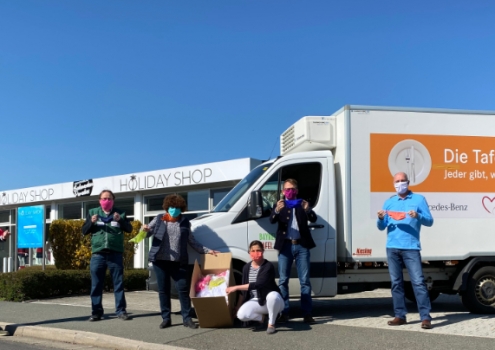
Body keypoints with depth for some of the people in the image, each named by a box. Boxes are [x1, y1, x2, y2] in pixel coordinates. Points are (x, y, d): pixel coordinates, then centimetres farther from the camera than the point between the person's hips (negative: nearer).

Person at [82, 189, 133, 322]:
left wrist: (120, 220, -15)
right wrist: (91, 222, -10)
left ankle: (121, 310, 9)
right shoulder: (93, 212, 11)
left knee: (118, 283, 3)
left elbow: (129, 229, 2)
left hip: (115, 254, -1)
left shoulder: (120, 213, 8)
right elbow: (84, 231, 9)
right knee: (96, 285, 4)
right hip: (98, 254, 1)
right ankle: (96, 312, 12)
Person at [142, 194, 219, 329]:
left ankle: (187, 318, 4)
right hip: (160, 260, 0)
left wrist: (207, 251, 9)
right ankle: (166, 318, 14)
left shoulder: (185, 222, 10)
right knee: (163, 289, 5)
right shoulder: (159, 219, 8)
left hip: (178, 262, 0)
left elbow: (192, 242, 15)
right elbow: (148, 233, 7)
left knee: (183, 289, -3)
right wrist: (145, 229, -17)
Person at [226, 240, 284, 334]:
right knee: (241, 315, -24)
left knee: (272, 296, -41)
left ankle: (271, 324, -15)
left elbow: (258, 284, -29)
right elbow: (244, 288, 9)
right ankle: (261, 317, 8)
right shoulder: (246, 267, 1)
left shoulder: (268, 266, -18)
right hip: (256, 301, 4)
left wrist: (236, 287, -28)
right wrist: (238, 306, 6)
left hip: (270, 300, -4)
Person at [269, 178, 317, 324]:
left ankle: (307, 313, 3)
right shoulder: (279, 205, 10)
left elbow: (313, 219, -3)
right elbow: (272, 220, -8)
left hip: (302, 245, 0)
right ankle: (284, 313, 8)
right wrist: (277, 210, -29)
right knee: (283, 280, 2)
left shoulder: (302, 205, 11)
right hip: (285, 245, 0)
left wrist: (308, 209, -24)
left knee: (305, 280, 0)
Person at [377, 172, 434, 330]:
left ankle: (425, 317, -6)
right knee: (396, 283, 6)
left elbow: (429, 221, 1)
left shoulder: (419, 199, 6)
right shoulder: (389, 202, 15)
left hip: (411, 247, -4)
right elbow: (381, 227, 13)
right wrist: (381, 218, -9)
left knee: (418, 282, -8)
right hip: (392, 248, 4)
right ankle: (400, 316, 13)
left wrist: (418, 216, -19)